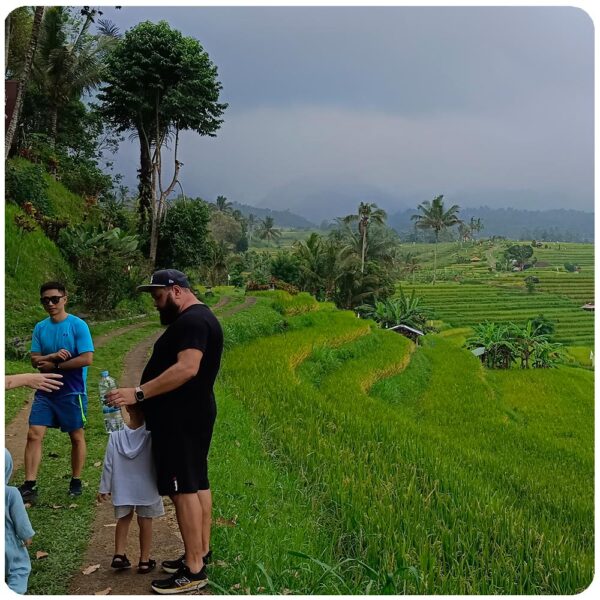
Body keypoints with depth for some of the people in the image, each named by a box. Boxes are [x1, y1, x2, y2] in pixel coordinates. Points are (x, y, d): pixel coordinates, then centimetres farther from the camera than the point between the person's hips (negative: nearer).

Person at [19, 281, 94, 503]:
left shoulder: (78, 325, -10)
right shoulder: (40, 328, 5)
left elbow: (87, 359, -16)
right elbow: (34, 359, 3)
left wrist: (54, 365, -14)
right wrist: (53, 355, -18)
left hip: (72, 392, -4)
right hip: (45, 391, 4)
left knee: (76, 437, 8)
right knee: (34, 435, -4)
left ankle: (76, 482, 23)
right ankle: (29, 485, -1)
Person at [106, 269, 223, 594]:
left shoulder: (191, 321, -17)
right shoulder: (198, 319, 17)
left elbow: (187, 368, -30)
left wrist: (138, 393, -30)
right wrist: (144, 395, 22)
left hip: (181, 419, -11)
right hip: (191, 415, 11)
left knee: (184, 489, -8)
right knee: (197, 484, 15)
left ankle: (193, 571, -5)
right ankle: (201, 552, 24)